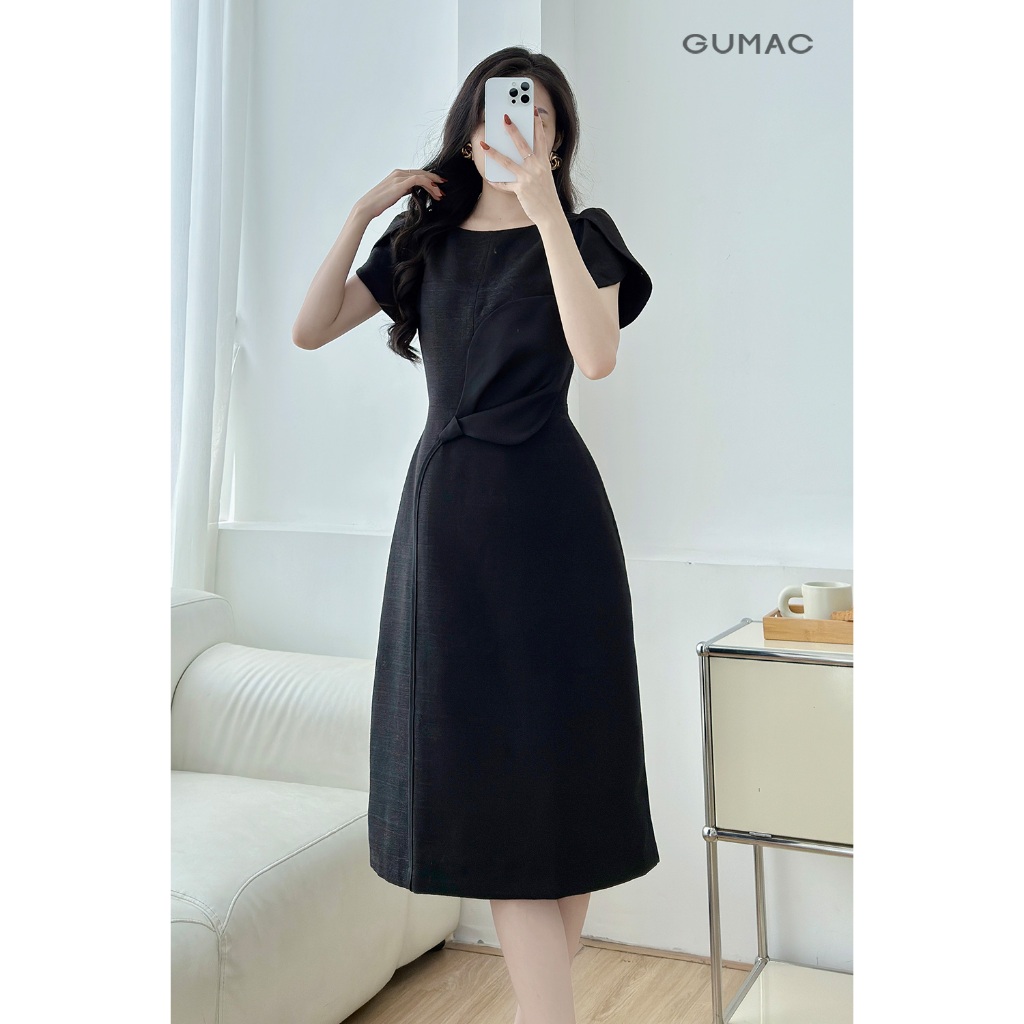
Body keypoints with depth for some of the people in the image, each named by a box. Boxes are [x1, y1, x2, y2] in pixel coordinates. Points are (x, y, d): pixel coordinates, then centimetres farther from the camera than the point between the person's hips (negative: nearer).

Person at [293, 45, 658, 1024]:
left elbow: (597, 356, -17)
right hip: (444, 505, 3)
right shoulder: (422, 237, 12)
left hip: (546, 510, -3)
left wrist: (545, 205, -20)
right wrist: (362, 211, -3)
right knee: (481, 760, 1)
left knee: (550, 756, 0)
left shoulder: (582, 233, 2)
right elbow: (309, 330, 4)